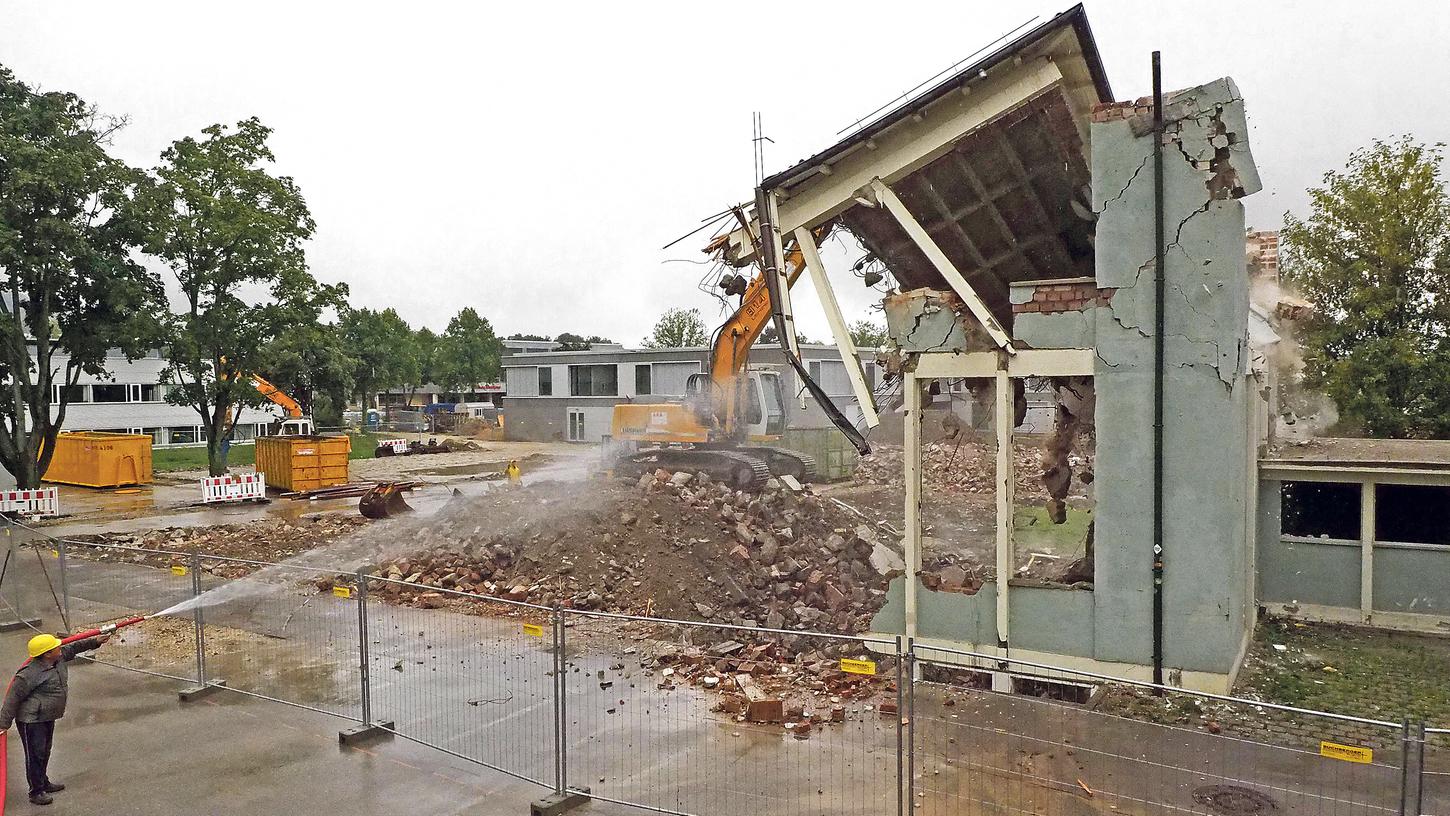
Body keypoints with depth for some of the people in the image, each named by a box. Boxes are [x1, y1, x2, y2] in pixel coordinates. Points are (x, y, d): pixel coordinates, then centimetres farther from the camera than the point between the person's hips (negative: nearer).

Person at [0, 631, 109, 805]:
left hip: (48, 717, 9)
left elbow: (73, 648, 18)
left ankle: (44, 783, 37)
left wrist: (94, 641, 19)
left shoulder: (59, 658, -3)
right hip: (31, 721, -9)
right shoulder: (29, 674, -26)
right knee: (35, 755, 0)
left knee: (45, 752, 22)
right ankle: (36, 792, 12)